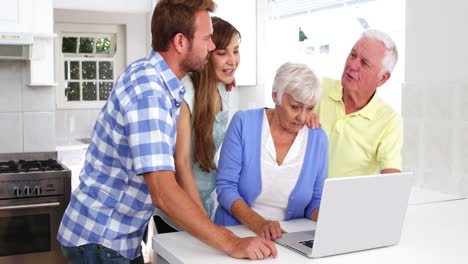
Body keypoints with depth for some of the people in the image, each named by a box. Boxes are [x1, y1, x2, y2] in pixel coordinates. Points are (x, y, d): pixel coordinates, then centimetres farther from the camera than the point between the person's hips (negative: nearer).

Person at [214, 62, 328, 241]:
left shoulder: (317, 138, 5)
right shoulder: (244, 123, -3)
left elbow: (315, 201, 13)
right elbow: (225, 186, -6)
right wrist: (258, 224, -19)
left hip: (287, 238, 2)